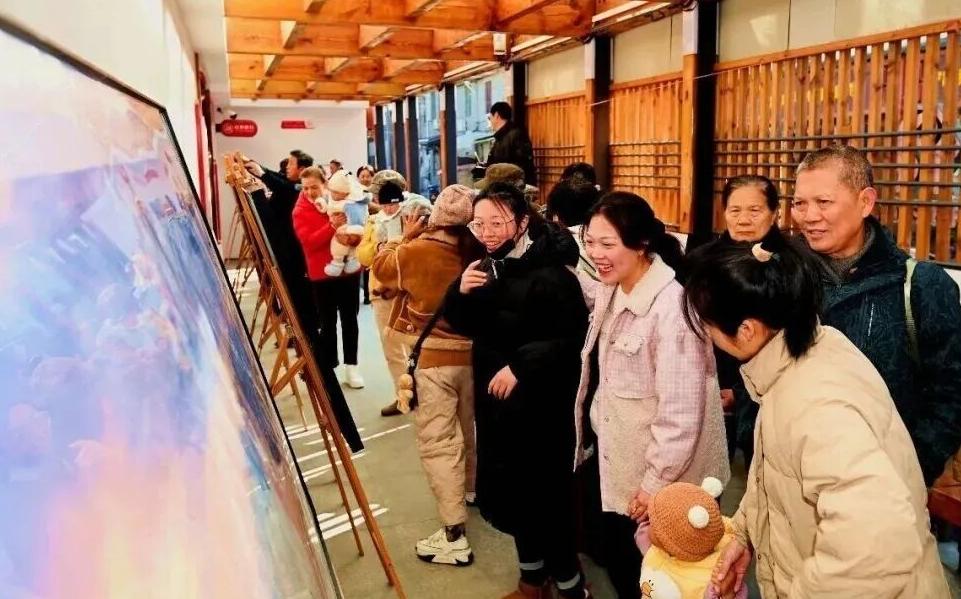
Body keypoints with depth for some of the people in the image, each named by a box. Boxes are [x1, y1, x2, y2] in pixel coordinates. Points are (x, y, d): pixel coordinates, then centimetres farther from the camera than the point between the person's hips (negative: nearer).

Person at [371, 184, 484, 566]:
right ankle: (470, 488, 50)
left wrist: (406, 237, 9)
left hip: (431, 358, -6)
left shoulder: (416, 251, -16)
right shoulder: (474, 250, -4)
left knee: (437, 443, -3)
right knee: (465, 428, 27)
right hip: (469, 351, 6)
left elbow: (381, 269, 1)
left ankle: (454, 535, -2)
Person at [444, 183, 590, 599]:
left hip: (538, 402, -8)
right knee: (508, 488, 17)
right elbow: (462, 325, 11)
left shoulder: (549, 270, -19)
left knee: (545, 489, 1)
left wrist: (520, 367, -23)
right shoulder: (486, 268, 5)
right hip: (494, 398, 8)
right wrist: (460, 292, -8)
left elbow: (570, 336, -23)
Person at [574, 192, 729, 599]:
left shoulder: (671, 307, -26)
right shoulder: (612, 290, 0)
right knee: (618, 563, 21)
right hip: (617, 459, 8)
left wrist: (657, 482, -17)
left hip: (658, 475, -8)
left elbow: (681, 411, -24)